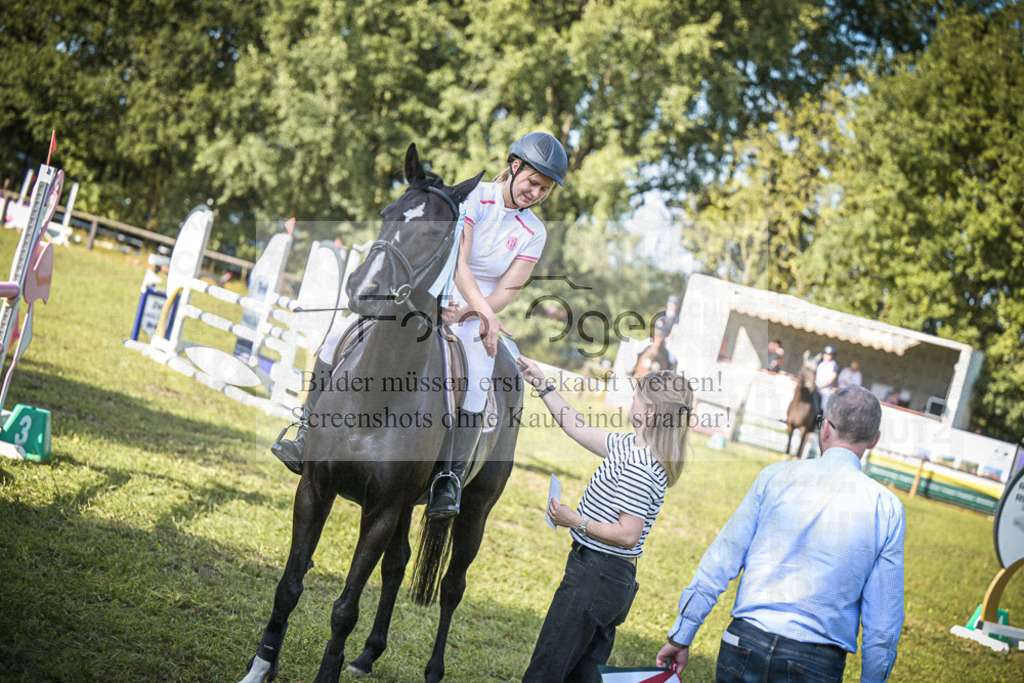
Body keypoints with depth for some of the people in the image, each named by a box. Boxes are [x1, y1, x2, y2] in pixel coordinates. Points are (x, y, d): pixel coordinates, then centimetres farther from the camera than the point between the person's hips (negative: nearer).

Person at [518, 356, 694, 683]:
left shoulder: (638, 468, -21)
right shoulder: (630, 446, 9)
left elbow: (628, 534, -25)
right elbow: (579, 428, 20)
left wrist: (575, 521, -16)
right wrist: (542, 384, 21)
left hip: (593, 576, -10)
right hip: (615, 580, 10)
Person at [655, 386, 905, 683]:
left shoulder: (776, 477, 0)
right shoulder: (887, 510, -1)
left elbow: (720, 560, 1)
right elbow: (884, 614, -1)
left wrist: (681, 636, 6)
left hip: (746, 644, 1)